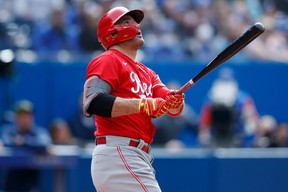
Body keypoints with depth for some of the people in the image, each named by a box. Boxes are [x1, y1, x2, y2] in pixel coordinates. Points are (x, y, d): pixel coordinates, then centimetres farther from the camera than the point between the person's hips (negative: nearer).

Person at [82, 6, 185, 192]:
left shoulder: (147, 73, 23)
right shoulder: (107, 61, -2)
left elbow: (174, 108, 9)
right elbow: (93, 103, -20)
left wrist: (174, 101, -15)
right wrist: (143, 104, -24)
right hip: (117, 154, -9)